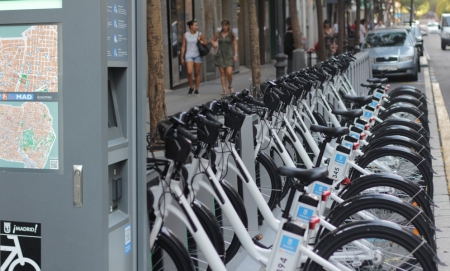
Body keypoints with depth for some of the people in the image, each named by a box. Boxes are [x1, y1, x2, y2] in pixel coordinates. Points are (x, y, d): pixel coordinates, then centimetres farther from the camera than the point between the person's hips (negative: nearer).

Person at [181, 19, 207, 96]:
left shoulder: (200, 34, 2)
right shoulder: (186, 35, 2)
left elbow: (205, 43, 11)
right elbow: (183, 47, 5)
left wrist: (200, 41, -10)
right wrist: (182, 57, 3)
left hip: (197, 55, 1)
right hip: (189, 55, -1)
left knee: (197, 73, 4)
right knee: (189, 72, -15)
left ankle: (196, 89, 15)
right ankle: (191, 87, 6)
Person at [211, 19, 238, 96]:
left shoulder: (232, 34, 1)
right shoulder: (218, 34, 6)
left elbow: (235, 44, 3)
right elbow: (212, 40, 20)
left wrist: (235, 54, -4)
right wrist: (214, 44, -3)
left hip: (229, 55, -2)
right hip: (220, 55, 2)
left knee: (229, 73, -12)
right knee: (222, 73, 1)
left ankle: (230, 86, 14)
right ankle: (224, 90, 6)